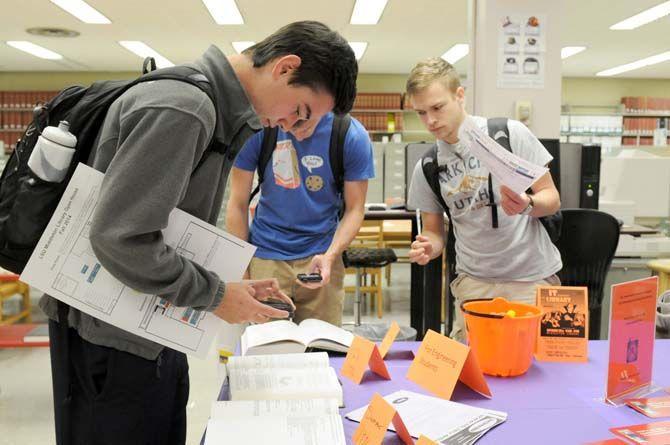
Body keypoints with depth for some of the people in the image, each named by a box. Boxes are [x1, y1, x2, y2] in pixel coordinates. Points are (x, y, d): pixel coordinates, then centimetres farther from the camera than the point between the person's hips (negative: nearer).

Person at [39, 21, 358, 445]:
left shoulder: (216, 111, 9)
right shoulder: (181, 109, -23)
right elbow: (120, 238, -28)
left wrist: (231, 285, 5)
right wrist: (216, 295, -18)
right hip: (113, 338, -9)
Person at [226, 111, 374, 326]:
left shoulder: (353, 136, -9)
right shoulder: (257, 128, -9)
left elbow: (355, 209, -2)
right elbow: (238, 205, -3)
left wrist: (330, 255, -18)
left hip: (321, 255, 0)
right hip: (265, 255, 0)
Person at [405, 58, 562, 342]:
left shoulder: (511, 133, -5)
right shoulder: (427, 168, 3)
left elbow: (552, 199, -1)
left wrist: (527, 205, -24)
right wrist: (427, 248, -13)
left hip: (532, 276, -2)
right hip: (474, 281, 2)